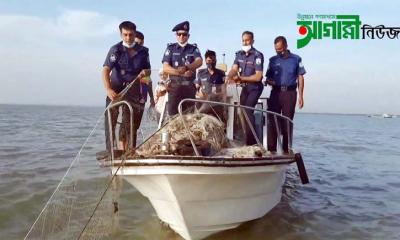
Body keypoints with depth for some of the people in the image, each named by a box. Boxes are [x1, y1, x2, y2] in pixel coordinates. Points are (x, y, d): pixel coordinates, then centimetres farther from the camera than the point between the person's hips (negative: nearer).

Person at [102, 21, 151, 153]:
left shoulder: (143, 51, 5)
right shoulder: (116, 50, -7)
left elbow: (148, 70, 17)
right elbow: (106, 70, -18)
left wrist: (145, 72, -10)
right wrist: (108, 89, -34)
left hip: (134, 90, 3)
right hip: (116, 90, -3)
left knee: (132, 123, 5)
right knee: (111, 120, -8)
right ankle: (110, 150, -3)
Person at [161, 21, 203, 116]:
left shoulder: (193, 48, 10)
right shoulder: (171, 48, 8)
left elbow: (199, 62, -12)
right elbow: (165, 68, -2)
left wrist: (186, 67, -31)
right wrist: (181, 72, -17)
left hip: (189, 86, 1)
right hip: (174, 86, -1)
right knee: (173, 114, -5)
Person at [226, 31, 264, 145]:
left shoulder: (258, 55, -16)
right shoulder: (239, 54, 4)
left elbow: (258, 76, -21)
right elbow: (234, 69, -9)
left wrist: (241, 78, -22)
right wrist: (229, 77, -30)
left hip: (255, 87, -7)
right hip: (244, 87, 7)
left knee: (248, 110, -18)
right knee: (242, 110, 13)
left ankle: (251, 142, -11)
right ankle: (247, 139, 29)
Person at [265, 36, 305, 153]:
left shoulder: (296, 59, 6)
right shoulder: (273, 60, 11)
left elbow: (300, 78, 5)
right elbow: (268, 77, 14)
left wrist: (300, 96, -2)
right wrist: (269, 81, -10)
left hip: (290, 93, -1)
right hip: (275, 92, 2)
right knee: (272, 120, -3)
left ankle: (286, 149, 11)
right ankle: (271, 149, 1)